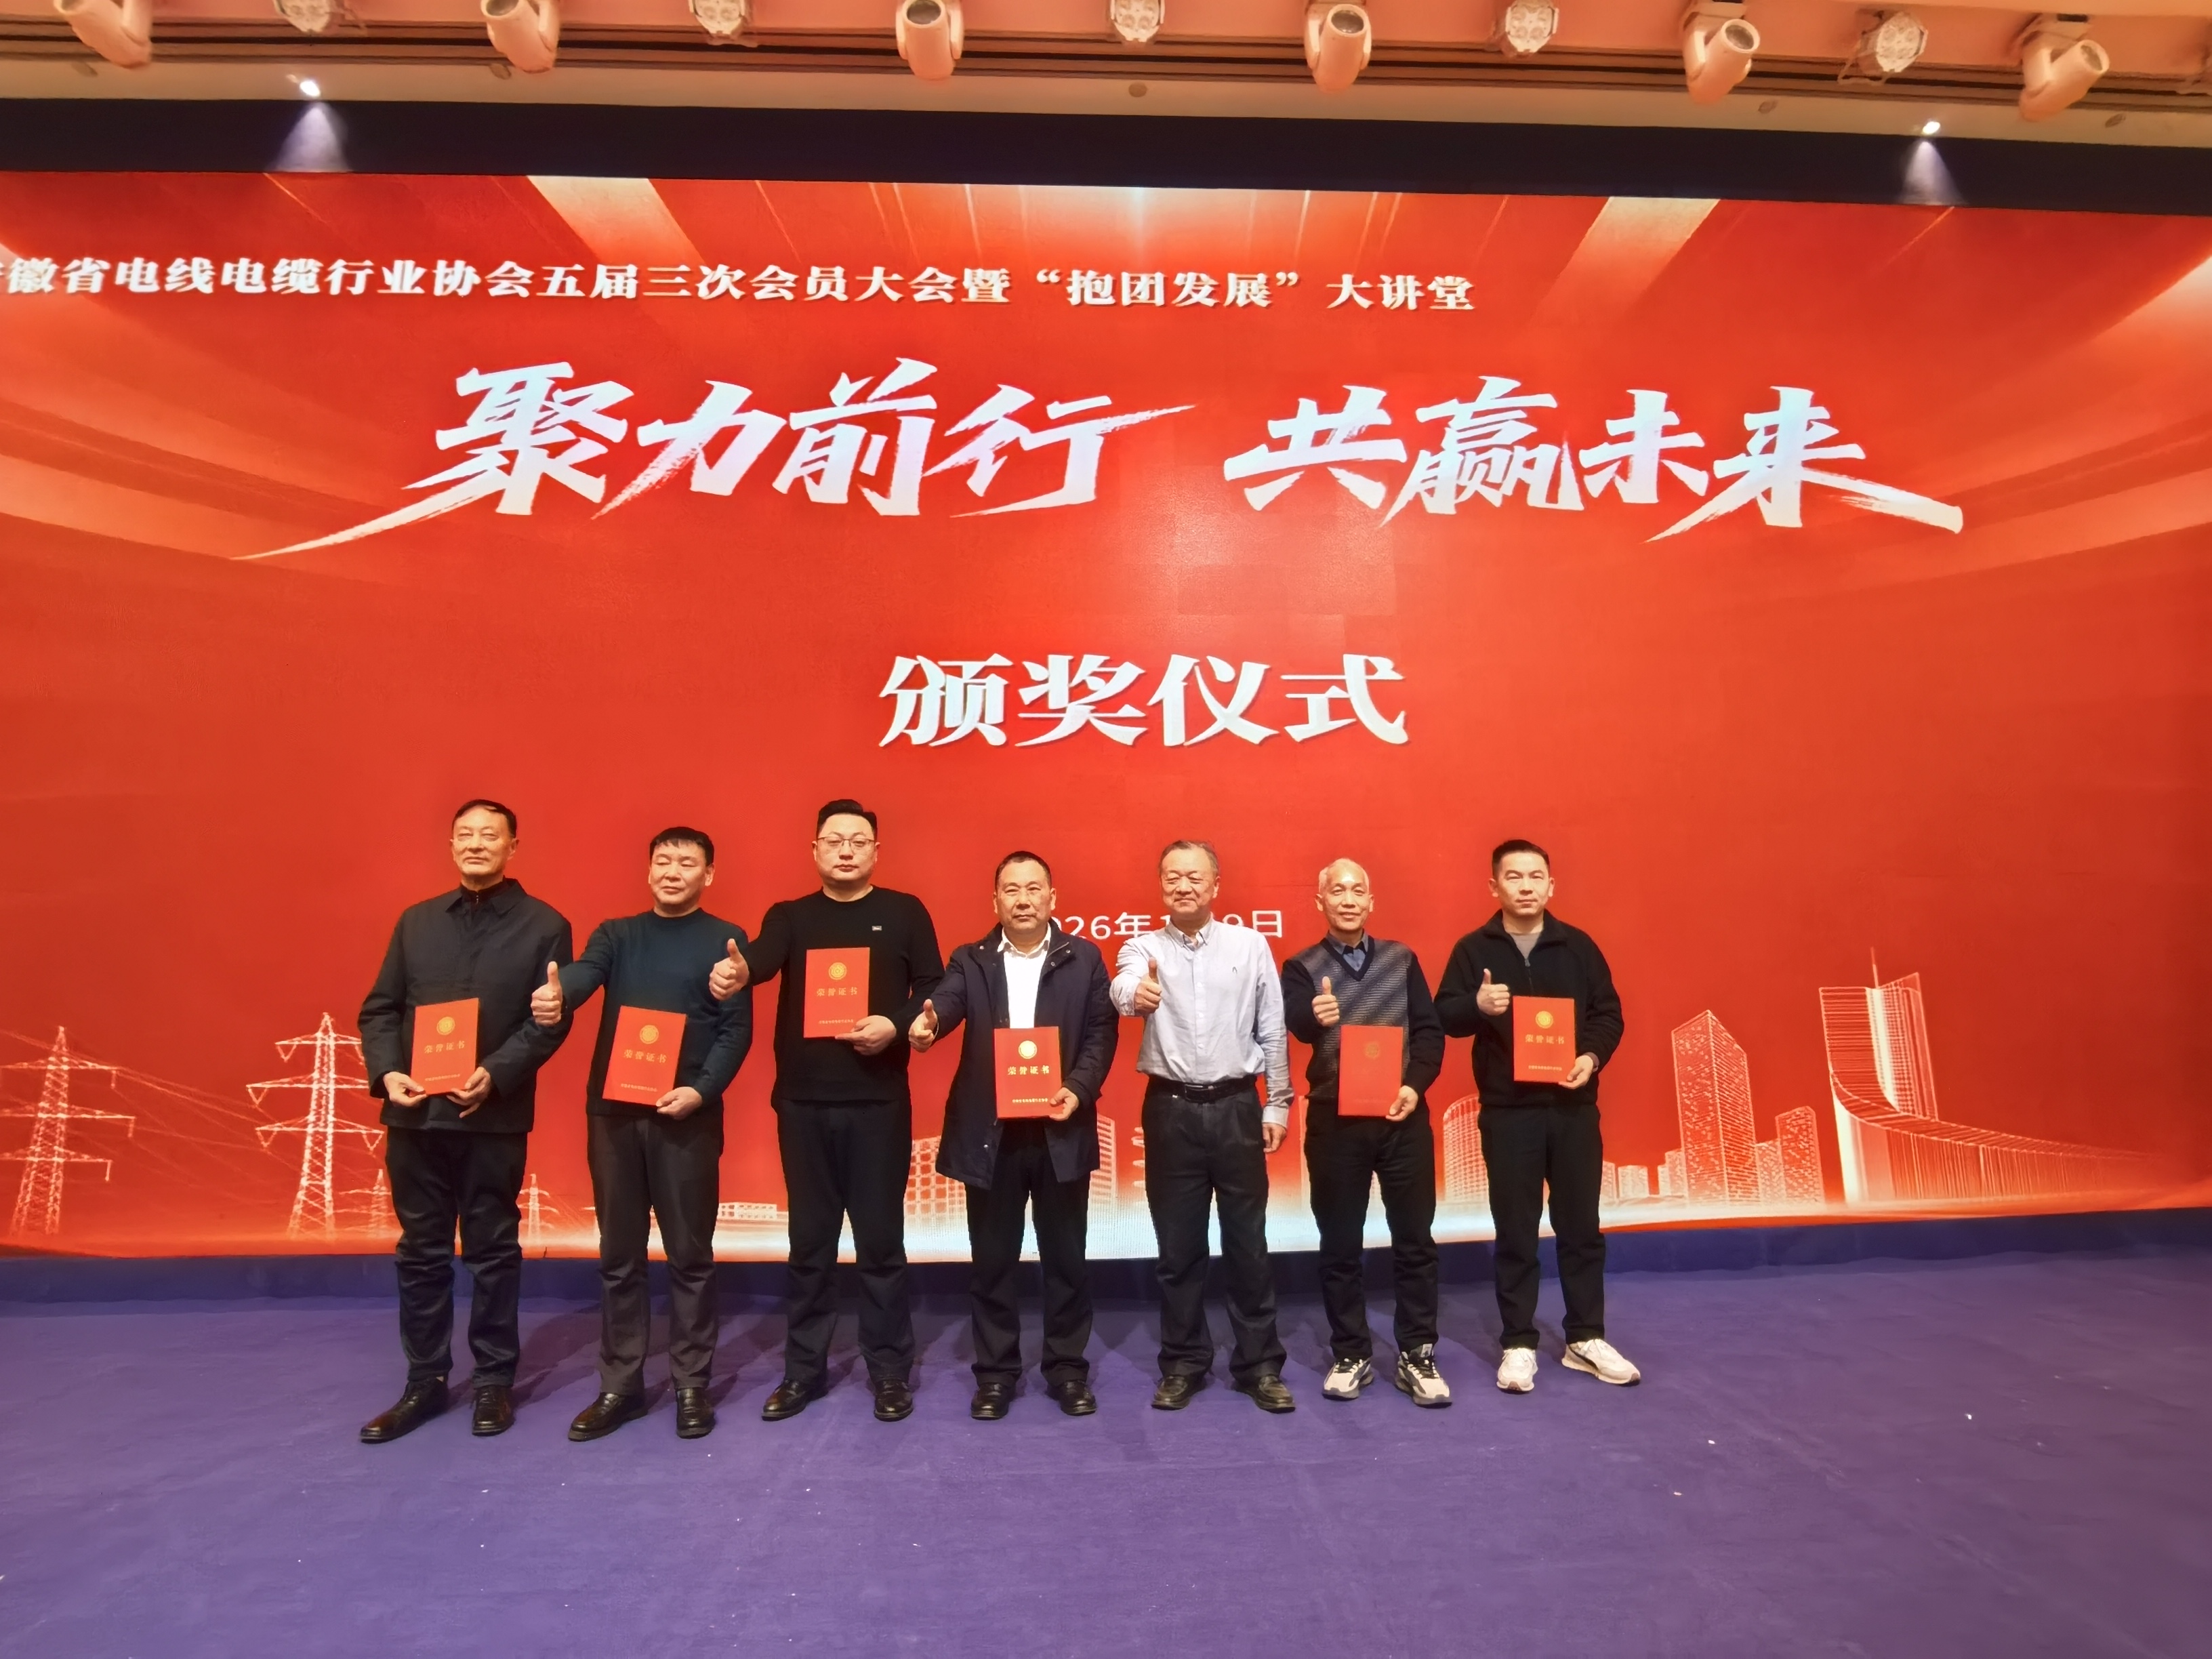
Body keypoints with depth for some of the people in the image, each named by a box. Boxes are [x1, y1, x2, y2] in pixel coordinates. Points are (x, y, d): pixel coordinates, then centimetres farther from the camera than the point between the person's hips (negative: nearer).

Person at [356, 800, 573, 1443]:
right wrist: (386, 1072, -8)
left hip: (495, 1116, -3)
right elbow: (380, 1008, 9)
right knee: (421, 1252, 13)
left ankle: (493, 1381, 21)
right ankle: (425, 1383, 27)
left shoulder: (544, 926, -2)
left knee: (493, 1251, 7)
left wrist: (494, 1075, -20)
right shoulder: (416, 921, 10)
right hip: (415, 1113, 4)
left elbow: (551, 1021, -7)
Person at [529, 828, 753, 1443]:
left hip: (687, 1115, -3)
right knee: (618, 1255, 11)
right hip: (613, 1110, 3)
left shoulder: (726, 939, 2)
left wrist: (701, 1091, -17)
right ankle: (620, 1384, 24)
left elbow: (737, 1029, -4)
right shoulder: (616, 934, 10)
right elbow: (583, 973, -11)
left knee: (689, 1255, 5)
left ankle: (692, 1385, 19)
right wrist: (554, 995, -34)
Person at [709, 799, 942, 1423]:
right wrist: (734, 972, -37)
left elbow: (936, 991, 0)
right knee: (810, 1240, 12)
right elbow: (760, 958, -15)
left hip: (879, 1101, -2)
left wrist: (896, 1025, -18)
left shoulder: (905, 913, 3)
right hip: (803, 1101, 2)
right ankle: (803, 1369, 28)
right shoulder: (789, 916, 6)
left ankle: (891, 1372, 21)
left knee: (881, 1239, 6)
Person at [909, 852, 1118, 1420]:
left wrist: (1079, 1088, -15)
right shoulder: (969, 961, 5)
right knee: (992, 1260, 10)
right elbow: (946, 1002, -14)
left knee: (1065, 1257, 10)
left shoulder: (1084, 958, 5)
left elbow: (1102, 1031, 0)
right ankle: (995, 1373, 26)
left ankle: (1068, 1370, 26)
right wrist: (924, 1024, -37)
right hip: (990, 1133, 1)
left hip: (1060, 1130, 0)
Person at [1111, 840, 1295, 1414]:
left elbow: (1272, 1030, 4)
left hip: (1237, 1106, 0)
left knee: (1248, 1241, 9)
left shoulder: (1250, 945, 1)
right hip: (1171, 1109, 0)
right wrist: (1136, 992, -49)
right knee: (1178, 1245, 10)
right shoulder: (1143, 947, -2)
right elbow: (1122, 988, -25)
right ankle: (1183, 1363, 26)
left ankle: (1259, 1364, 24)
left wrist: (1277, 1105, 3)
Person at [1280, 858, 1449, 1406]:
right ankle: (1351, 1356, 23)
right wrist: (1315, 1017, -43)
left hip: (1403, 1115, 1)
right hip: (1334, 1119, -1)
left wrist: (1415, 1085, -13)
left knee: (1414, 1237, 8)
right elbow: (1294, 1022, -20)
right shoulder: (1302, 967, 0)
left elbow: (1430, 1031, 3)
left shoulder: (1401, 959, 6)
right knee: (1340, 1243, 8)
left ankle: (1416, 1357, 21)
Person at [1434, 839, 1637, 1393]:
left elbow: (1609, 1014, 6)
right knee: (1515, 1233, 6)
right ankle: (1518, 1345, 18)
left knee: (1581, 1226, 12)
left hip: (1574, 1108, 2)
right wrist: (1477, 1004, -25)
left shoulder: (1578, 946, 4)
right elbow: (1442, 1015, -4)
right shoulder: (1473, 949, -1)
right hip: (1508, 1112, -2)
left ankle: (1585, 1339, 27)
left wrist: (1592, 1057, -12)